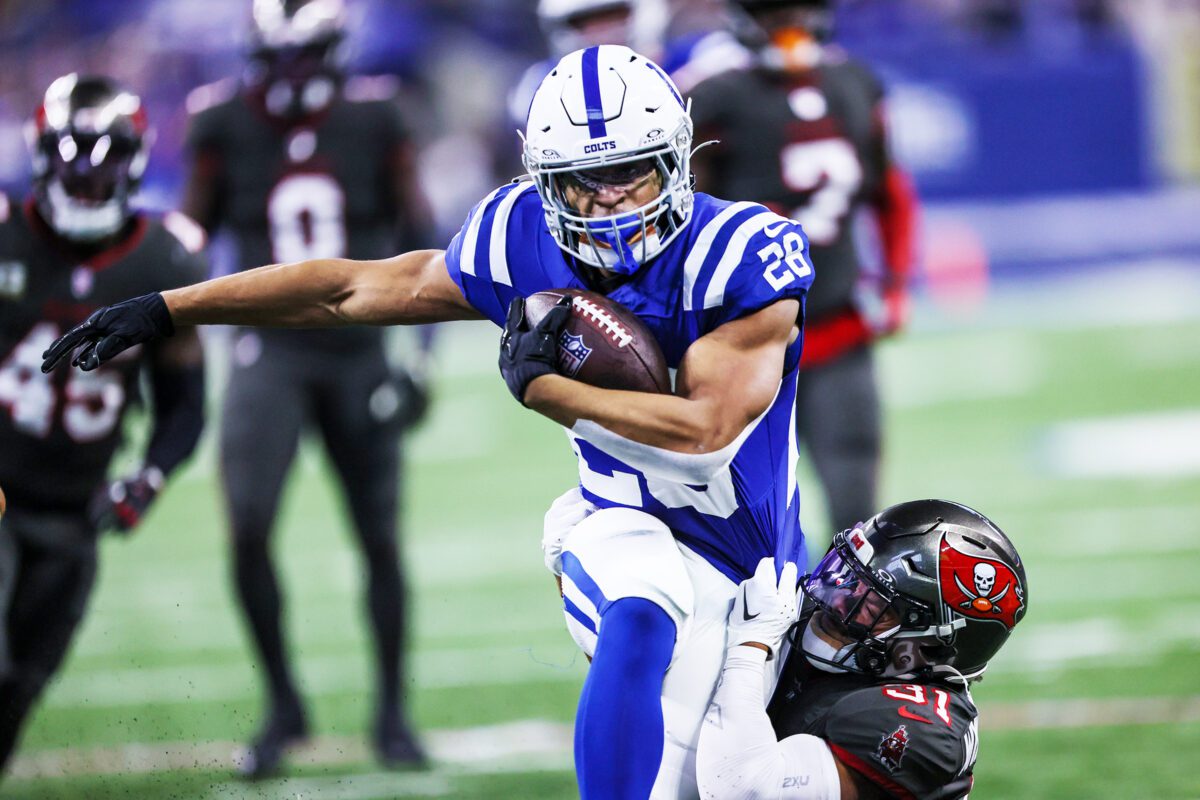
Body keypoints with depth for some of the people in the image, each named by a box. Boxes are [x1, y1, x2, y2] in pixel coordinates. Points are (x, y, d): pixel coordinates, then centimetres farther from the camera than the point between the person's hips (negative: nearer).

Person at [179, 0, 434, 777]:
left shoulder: (375, 121, -3)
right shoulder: (224, 124, -3)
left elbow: (418, 242, 2)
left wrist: (419, 350, -3)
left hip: (359, 351, 0)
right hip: (271, 351, 0)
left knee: (381, 537, 4)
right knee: (248, 530, -14)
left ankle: (393, 712, 18)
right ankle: (283, 705, 3)